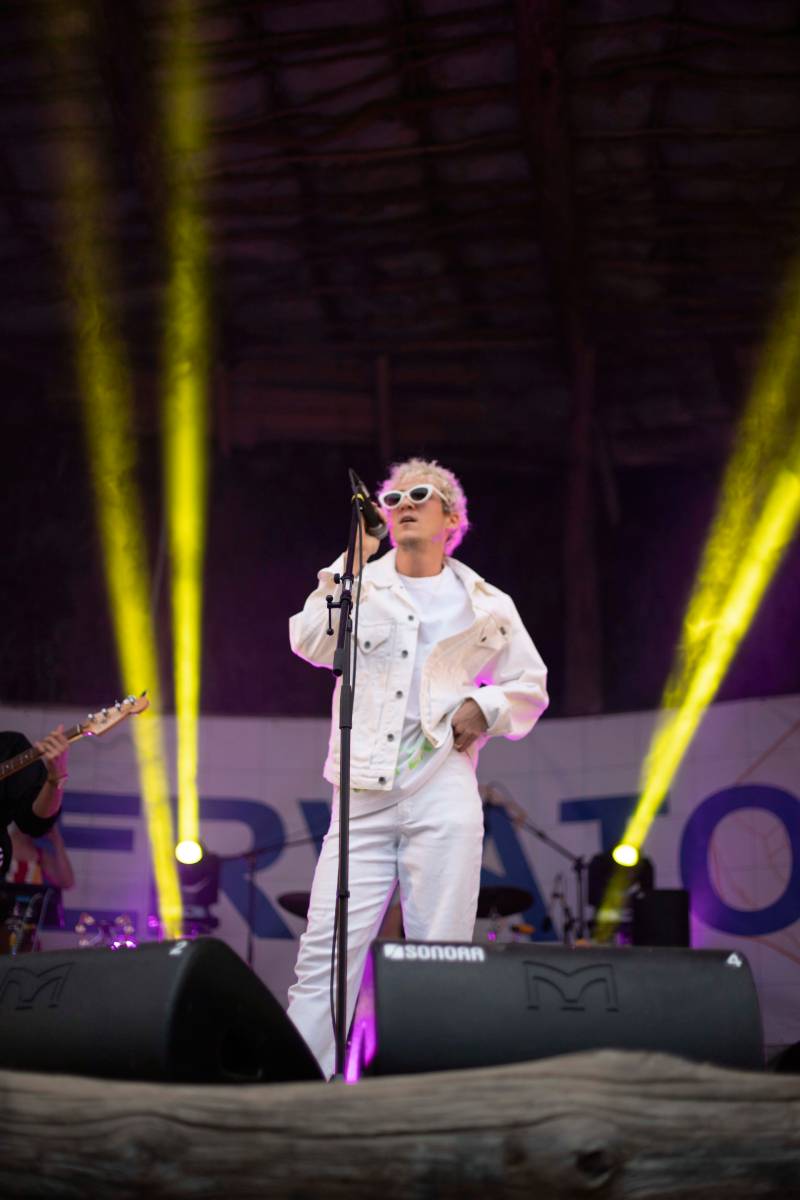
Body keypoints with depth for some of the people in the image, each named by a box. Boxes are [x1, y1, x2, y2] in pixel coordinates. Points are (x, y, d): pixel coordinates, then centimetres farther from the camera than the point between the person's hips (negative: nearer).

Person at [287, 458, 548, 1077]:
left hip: (443, 795, 0)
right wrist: (348, 567, -9)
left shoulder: (484, 604, 14)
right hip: (363, 797, 0)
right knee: (326, 949, -6)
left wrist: (484, 708, 1)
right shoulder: (359, 584, 13)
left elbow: (531, 687, 20)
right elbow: (311, 644, -4)